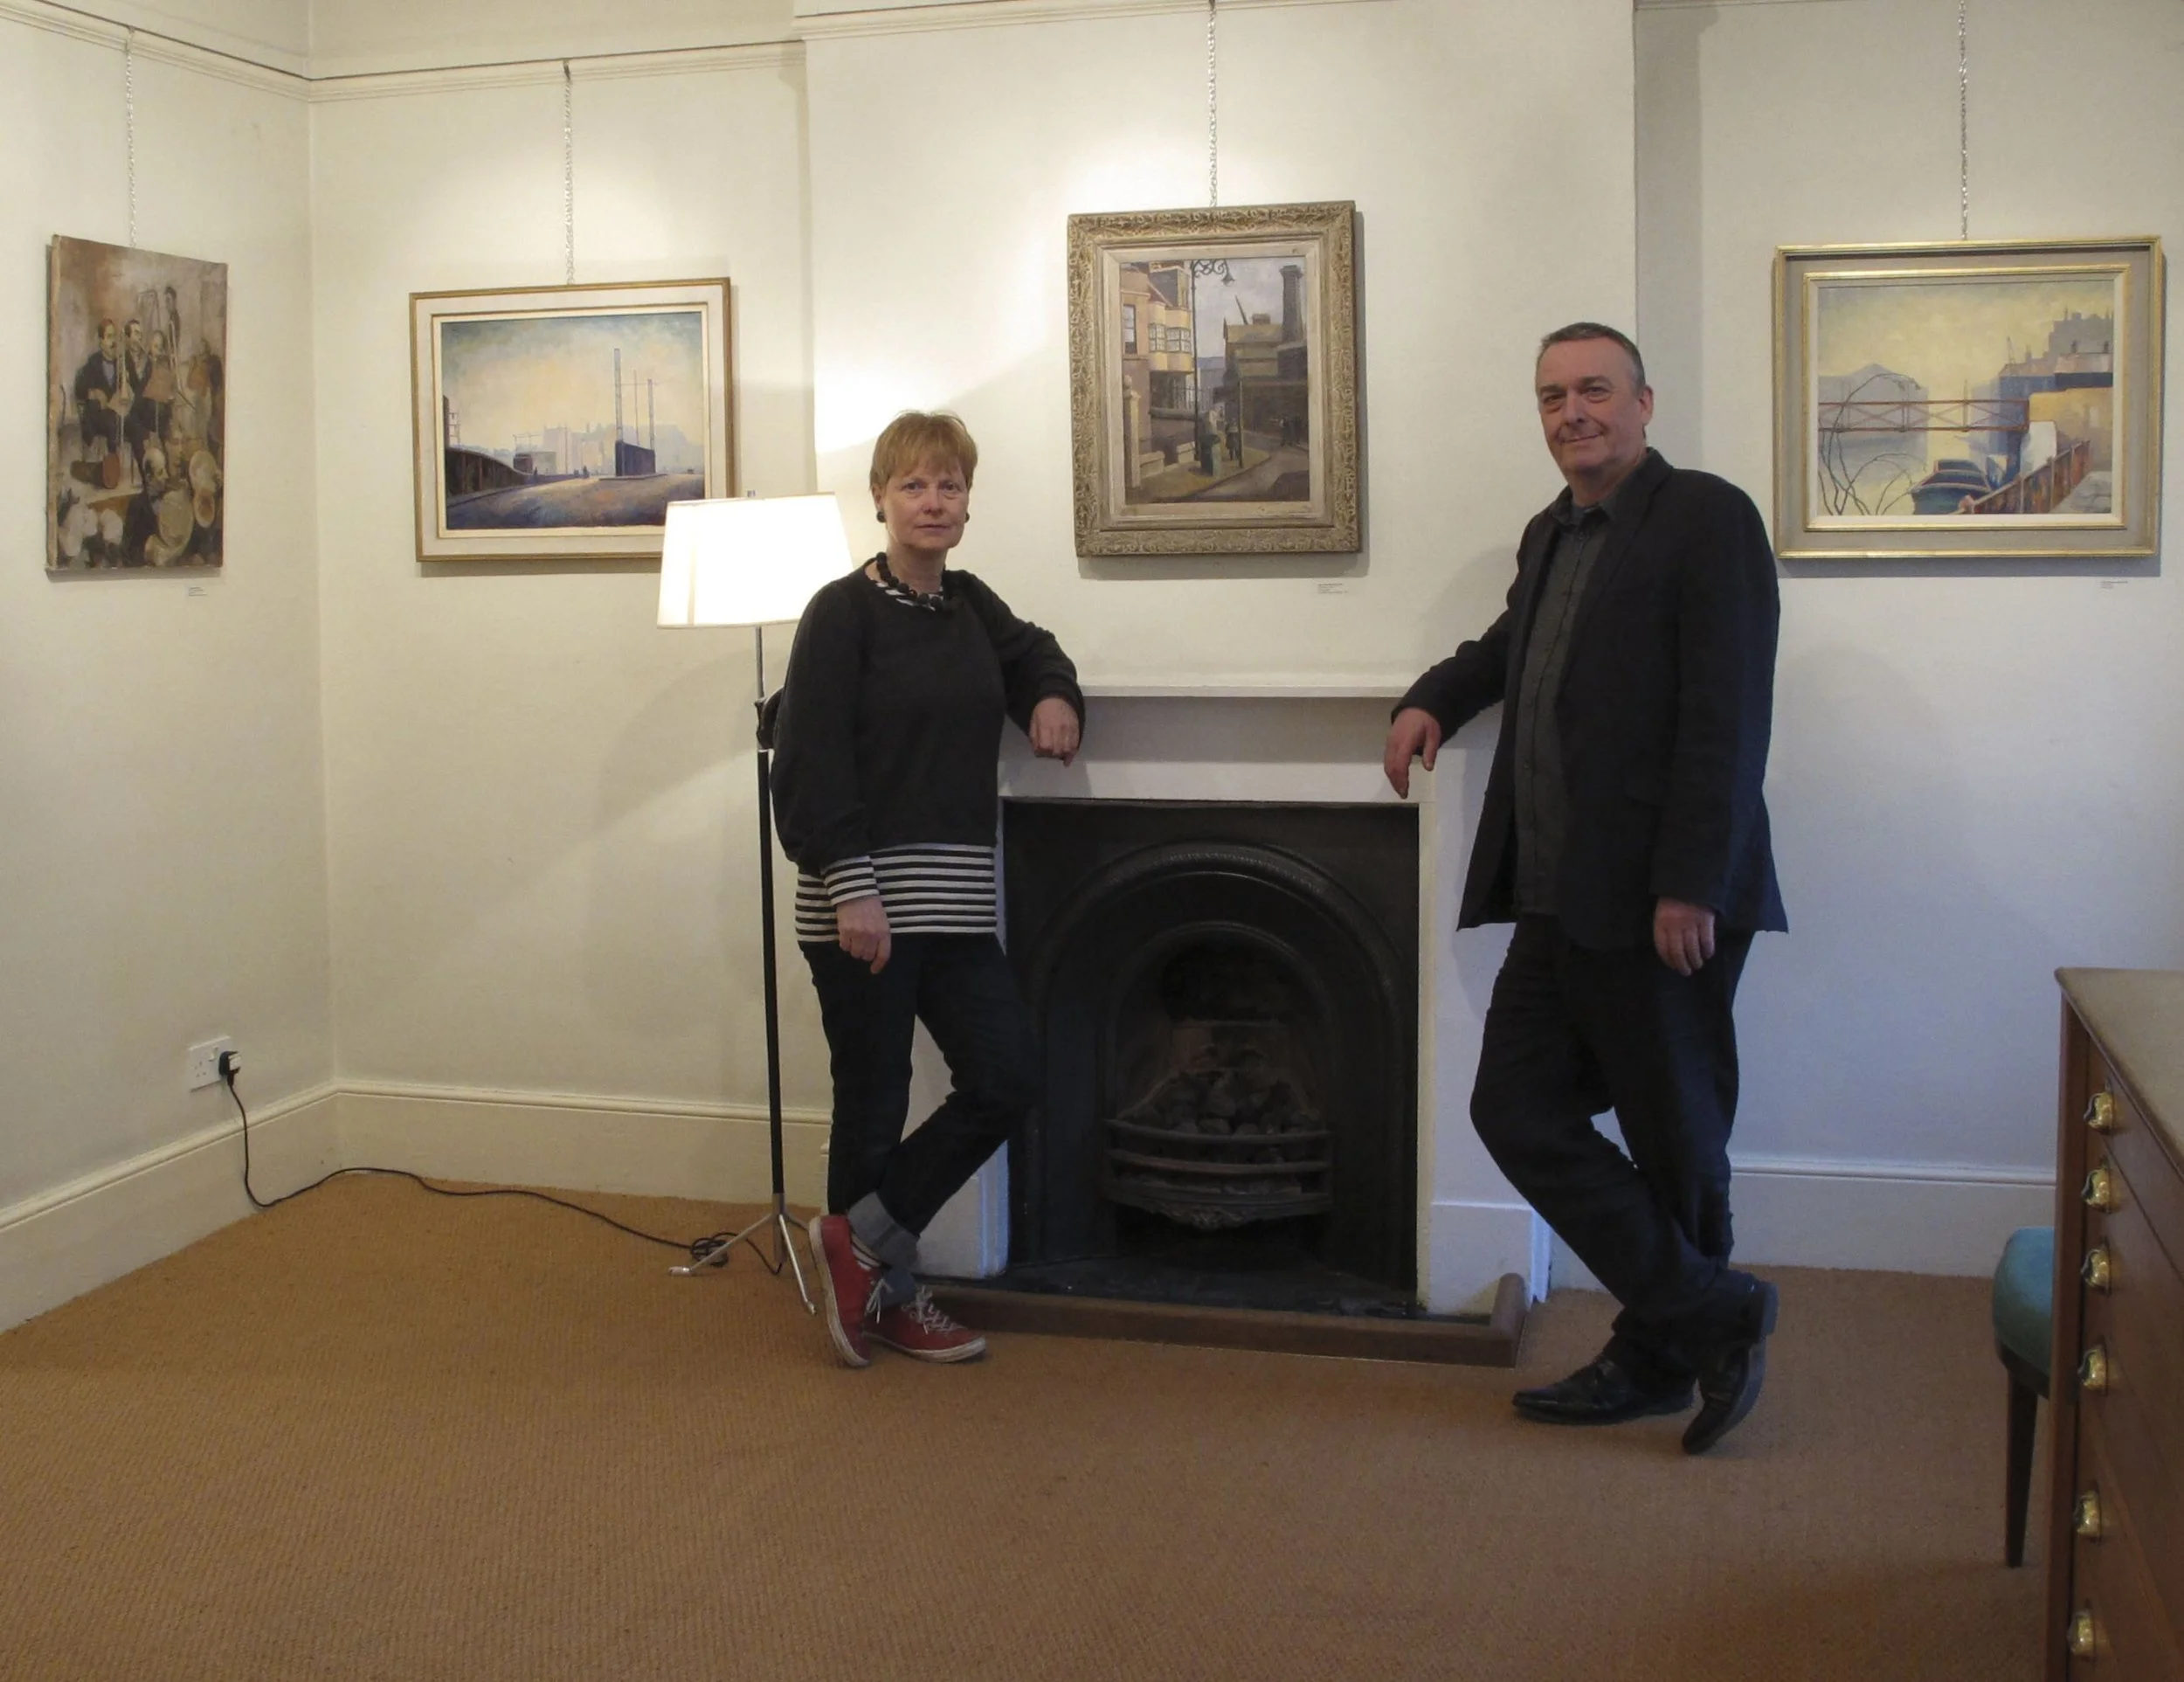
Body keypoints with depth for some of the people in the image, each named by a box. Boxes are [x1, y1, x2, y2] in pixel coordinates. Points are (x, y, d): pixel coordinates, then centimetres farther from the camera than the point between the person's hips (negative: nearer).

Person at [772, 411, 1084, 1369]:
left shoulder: (970, 605, 12)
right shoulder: (844, 611, -8)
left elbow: (1030, 654, 34)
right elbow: (810, 763, -14)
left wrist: (1054, 695, 11)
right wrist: (851, 889, -20)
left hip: (952, 901, 7)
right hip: (863, 902, -7)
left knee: (1006, 1081, 3)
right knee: (874, 1102, 2)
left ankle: (864, 1238, 17)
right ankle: (887, 1297, 20)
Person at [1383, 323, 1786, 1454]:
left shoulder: (1708, 519, -9)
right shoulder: (1550, 538, 16)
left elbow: (1728, 717, -16)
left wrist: (1691, 887, -21)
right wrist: (1431, 697, 17)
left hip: (1661, 903, -9)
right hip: (1562, 898, 9)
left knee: (1675, 1138, 5)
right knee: (1516, 1108, 8)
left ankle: (1663, 1357, 23)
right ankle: (1710, 1318, 17)